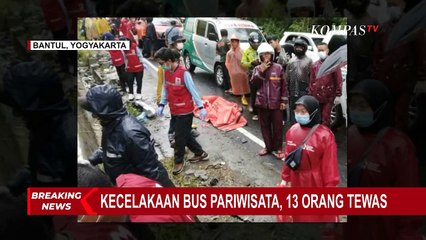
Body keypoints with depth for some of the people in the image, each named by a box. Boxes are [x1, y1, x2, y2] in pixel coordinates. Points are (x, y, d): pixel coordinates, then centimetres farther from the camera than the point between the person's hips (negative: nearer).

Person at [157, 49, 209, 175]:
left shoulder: (184, 73, -20)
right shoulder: (166, 72, 2)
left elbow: (193, 91, -17)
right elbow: (165, 89, 9)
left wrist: (201, 107, -17)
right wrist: (161, 105, 0)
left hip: (185, 111, -8)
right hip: (174, 111, 8)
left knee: (180, 137, 1)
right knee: (185, 135, 17)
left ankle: (179, 161, 19)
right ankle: (200, 153, 33)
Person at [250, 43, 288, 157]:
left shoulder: (278, 68, -3)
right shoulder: (257, 69, 5)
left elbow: (284, 85, 0)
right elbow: (254, 83, -7)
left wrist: (284, 100, -4)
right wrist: (261, 71, -16)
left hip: (276, 103, -2)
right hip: (262, 103, 3)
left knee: (277, 126, 4)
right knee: (265, 126, 12)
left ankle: (277, 148, 18)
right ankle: (268, 147, 25)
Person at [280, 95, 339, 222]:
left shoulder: (325, 136, -21)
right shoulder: (292, 131, -4)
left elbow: (330, 166, -16)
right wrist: (285, 178, 12)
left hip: (316, 183, -5)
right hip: (297, 181, 5)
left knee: (321, 215, 14)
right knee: (300, 214, 22)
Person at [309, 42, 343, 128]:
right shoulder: (314, 65, 11)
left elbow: (338, 80, -4)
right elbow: (311, 81, 12)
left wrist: (338, 95, -7)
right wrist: (310, 94, 9)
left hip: (328, 96, -4)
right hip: (316, 96, 4)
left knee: (326, 118, -5)